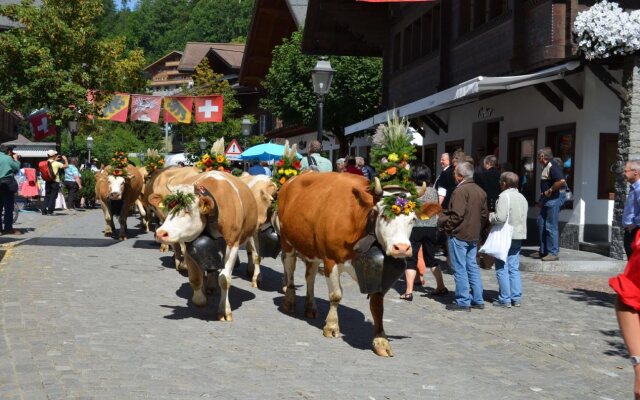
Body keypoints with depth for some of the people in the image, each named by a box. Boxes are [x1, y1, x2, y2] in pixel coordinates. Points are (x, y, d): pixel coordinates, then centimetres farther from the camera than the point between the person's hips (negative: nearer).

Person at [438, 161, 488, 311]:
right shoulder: (480, 191, 11)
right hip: (474, 236, 9)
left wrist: (446, 226, -8)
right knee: (472, 267, 15)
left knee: (460, 269, -2)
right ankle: (478, 300, 18)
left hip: (458, 235, -9)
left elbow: (457, 215, -22)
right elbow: (484, 214, 14)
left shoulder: (461, 190, -17)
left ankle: (463, 302, 0)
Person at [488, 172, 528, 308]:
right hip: (518, 236, 8)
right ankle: (516, 298, 13)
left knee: (502, 269, -1)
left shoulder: (505, 196, -15)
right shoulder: (522, 197, 12)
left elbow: (500, 217, -23)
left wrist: (490, 216, -4)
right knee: (514, 268, 12)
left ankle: (505, 299, 1)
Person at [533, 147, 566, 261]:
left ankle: (553, 253, 0)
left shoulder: (553, 167, -17)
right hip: (547, 199, 11)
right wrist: (542, 199, 19)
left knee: (551, 226, -7)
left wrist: (550, 190, -22)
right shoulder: (545, 167, 16)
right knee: (541, 223, 14)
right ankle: (543, 251, 22)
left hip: (554, 198, -11)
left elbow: (561, 181, -31)